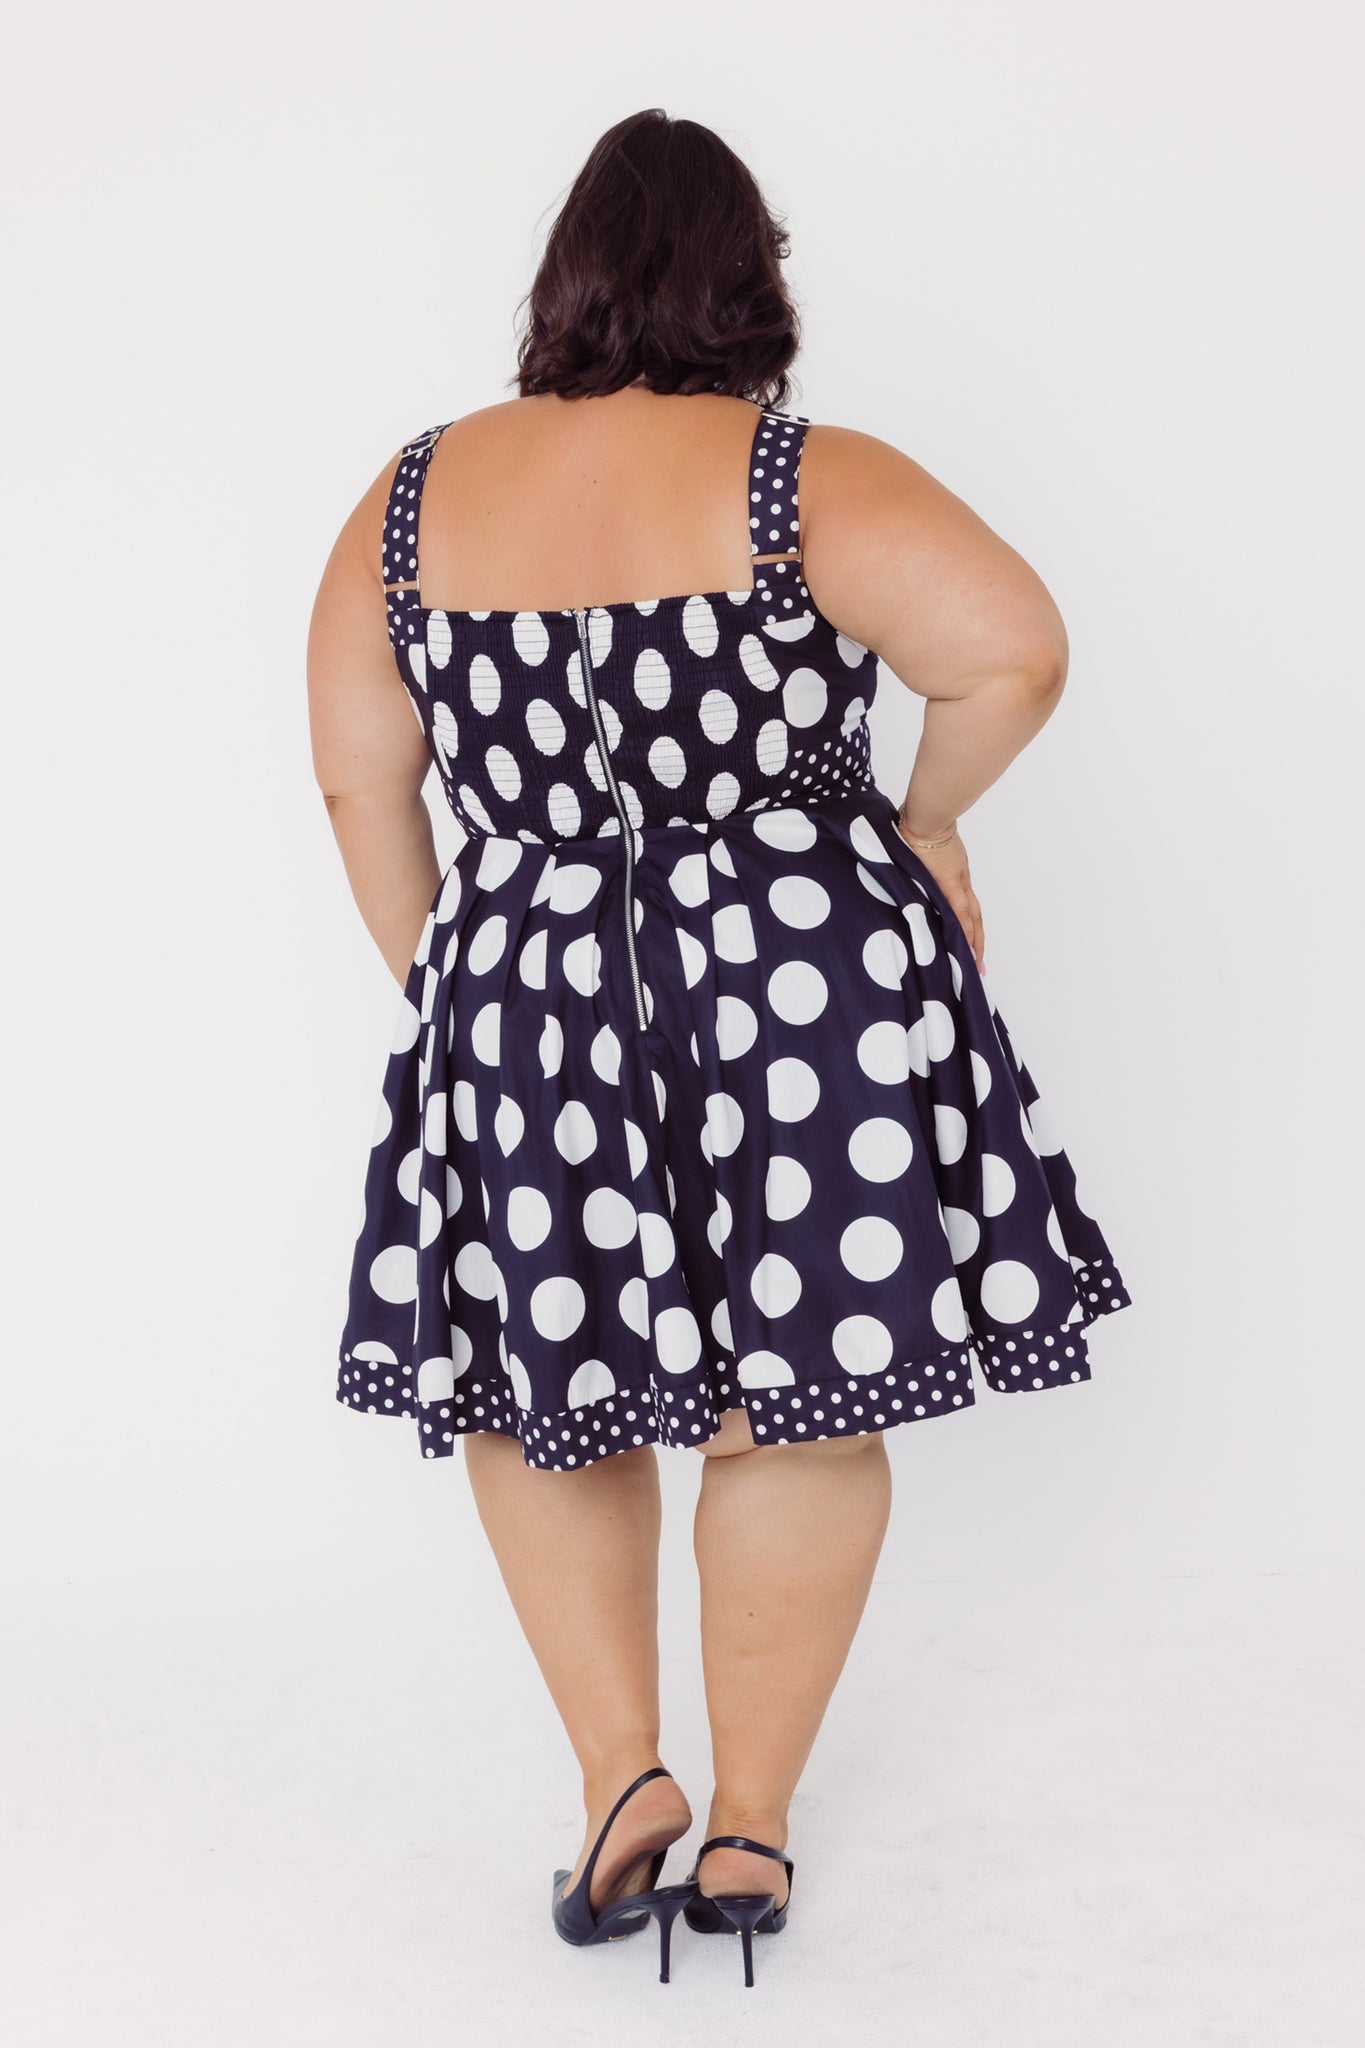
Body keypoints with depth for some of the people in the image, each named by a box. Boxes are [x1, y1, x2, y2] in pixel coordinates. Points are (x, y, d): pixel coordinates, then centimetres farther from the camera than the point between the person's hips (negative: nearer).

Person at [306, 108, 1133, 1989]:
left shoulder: (413, 503, 3)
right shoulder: (808, 480, -7)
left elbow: (361, 785, 5)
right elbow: (1013, 649, -20)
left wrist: (441, 983, 16)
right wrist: (924, 815, -2)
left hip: (527, 1001, 2)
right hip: (810, 984, -2)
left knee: (540, 1386, 21)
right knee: (801, 1409, 11)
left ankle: (622, 1770, 15)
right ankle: (750, 1822, 20)